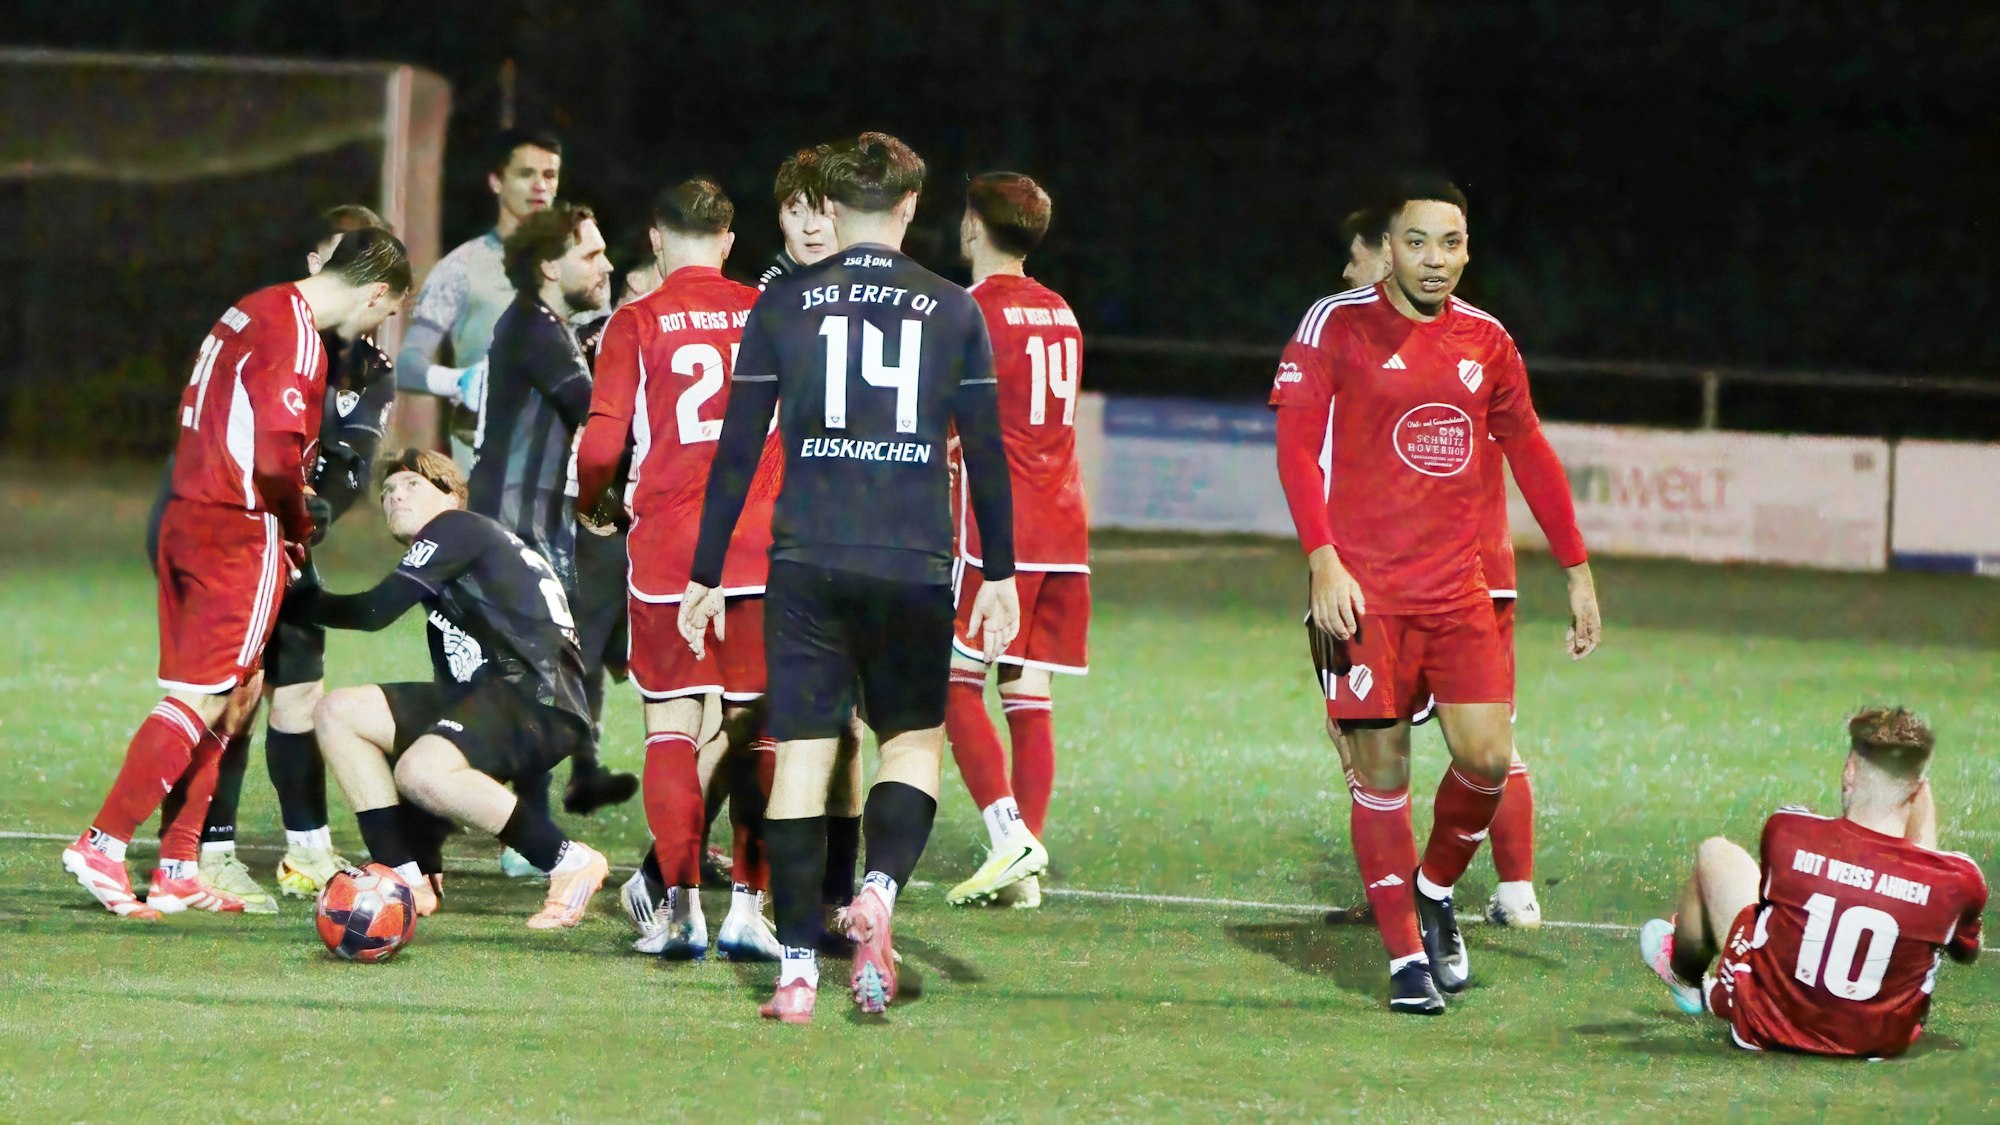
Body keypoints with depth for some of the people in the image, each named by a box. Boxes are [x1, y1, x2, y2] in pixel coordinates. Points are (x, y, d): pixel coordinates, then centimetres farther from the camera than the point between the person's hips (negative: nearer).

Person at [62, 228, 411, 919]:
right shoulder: (296, 339, -14)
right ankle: (103, 845, -10)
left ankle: (178, 869, 11)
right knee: (203, 698, -7)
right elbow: (277, 455, -23)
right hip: (243, 534, -9)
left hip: (188, 518, 9)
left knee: (238, 690, 13)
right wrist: (299, 523, -6)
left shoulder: (252, 313, 15)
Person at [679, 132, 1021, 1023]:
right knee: (916, 739, 15)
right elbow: (986, 454, 6)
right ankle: (879, 890, -12)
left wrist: (706, 576, 9)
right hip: (915, 565, 0)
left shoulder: (783, 304, 4)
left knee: (803, 754, 3)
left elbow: (738, 449, 3)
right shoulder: (953, 309, 4)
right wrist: (1000, 575, 14)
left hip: (806, 563, 0)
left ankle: (798, 968, -1)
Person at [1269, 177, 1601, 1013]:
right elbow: (1296, 445, -7)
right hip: (1363, 591, -4)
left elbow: (1530, 456, 18)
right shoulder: (1337, 325, -2)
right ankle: (1406, 956, 4)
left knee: (1487, 757, -5)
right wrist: (1324, 562, -18)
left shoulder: (1485, 341, 10)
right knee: (1381, 766, -4)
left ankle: (1434, 889, 23)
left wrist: (1578, 574, 16)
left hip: (1456, 590, 4)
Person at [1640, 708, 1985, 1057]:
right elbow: (1965, 953, 0)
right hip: (1882, 1042, 1)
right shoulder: (1959, 881, -23)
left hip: (1765, 1027, -1)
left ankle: (1684, 975, 54)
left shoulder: (1786, 832, -24)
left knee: (1715, 853, 23)